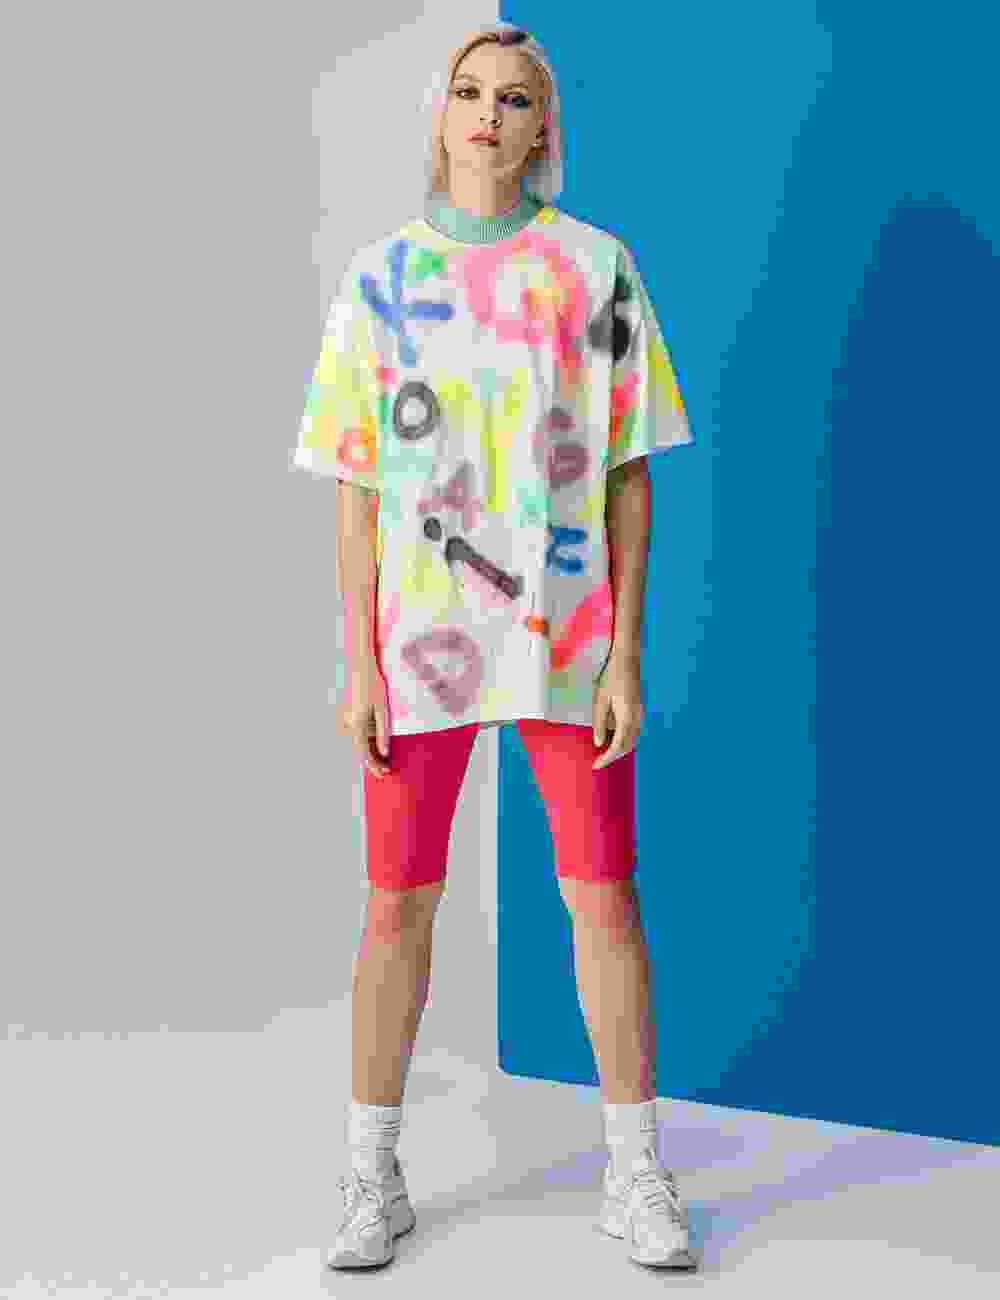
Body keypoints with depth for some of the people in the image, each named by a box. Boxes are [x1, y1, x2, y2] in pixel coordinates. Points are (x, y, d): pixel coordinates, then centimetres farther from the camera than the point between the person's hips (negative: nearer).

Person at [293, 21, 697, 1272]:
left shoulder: (597, 266, 1)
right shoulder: (379, 277, 3)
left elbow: (629, 477, 0)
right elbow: (356, 488, 2)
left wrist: (626, 656, -6)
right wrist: (359, 665, -4)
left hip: (567, 635, 0)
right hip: (422, 635, 1)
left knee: (605, 899, 1)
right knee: (396, 904, 4)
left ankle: (636, 1175, 18)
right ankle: (374, 1178, 21)